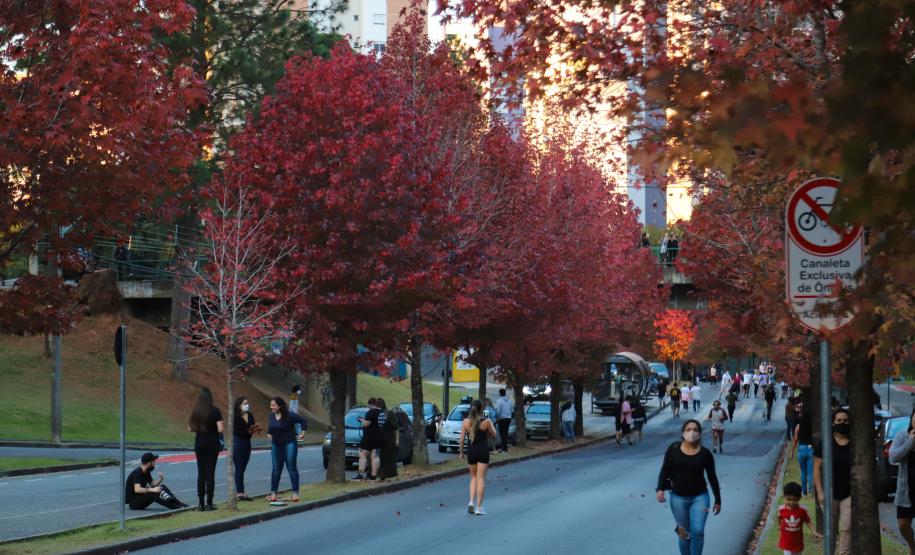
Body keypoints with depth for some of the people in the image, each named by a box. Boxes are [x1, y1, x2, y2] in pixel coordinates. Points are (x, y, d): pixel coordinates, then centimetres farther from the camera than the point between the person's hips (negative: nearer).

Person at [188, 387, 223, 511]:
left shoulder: (195, 412, 0)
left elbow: (190, 429, 3)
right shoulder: (215, 411, -11)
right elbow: (220, 429, -17)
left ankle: (201, 503, 7)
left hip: (199, 444, 3)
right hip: (212, 444, -3)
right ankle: (209, 503, 1)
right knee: (210, 473, 1)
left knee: (201, 473, 9)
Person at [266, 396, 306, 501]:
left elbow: (303, 421, -5)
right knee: (276, 469, 7)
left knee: (291, 468, -2)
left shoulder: (289, 416, -14)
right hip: (276, 445, 5)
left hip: (289, 444, -5)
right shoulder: (272, 416, 3)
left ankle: (295, 493, 2)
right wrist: (269, 433, 8)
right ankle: (273, 493, 9)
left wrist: (303, 432, -8)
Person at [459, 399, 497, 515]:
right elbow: (493, 435, 4)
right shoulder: (486, 422, -10)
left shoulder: (465, 422, -5)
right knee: (481, 479, 3)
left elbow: (461, 439, -3)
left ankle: (471, 501, 2)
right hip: (483, 451, -2)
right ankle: (479, 507, 3)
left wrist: (461, 452, 9)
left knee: (473, 477, 19)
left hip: (471, 451, 2)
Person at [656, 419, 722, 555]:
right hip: (678, 498, 1)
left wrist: (718, 500, 7)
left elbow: (712, 477, 4)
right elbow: (665, 470, -1)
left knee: (698, 531, -13)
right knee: (684, 533, 7)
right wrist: (661, 488, -16)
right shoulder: (674, 449, -5)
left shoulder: (705, 453, -4)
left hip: (700, 497, 0)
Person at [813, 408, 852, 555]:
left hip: (850, 493, 0)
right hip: (830, 494, 0)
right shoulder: (824, 444, 0)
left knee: (846, 528, -9)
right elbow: (817, 469, -1)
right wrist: (820, 492, -9)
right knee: (830, 529, 8)